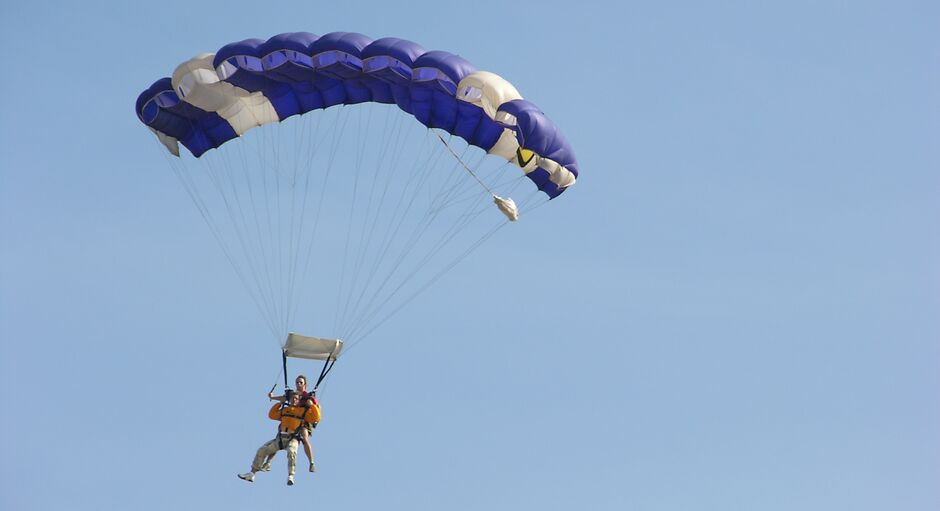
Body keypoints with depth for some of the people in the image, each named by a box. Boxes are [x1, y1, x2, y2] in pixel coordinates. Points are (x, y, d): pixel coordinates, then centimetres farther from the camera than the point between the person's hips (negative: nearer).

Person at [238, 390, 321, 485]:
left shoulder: (304, 411, 4)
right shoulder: (284, 410, 18)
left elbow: (315, 418, -6)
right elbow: (272, 415, 28)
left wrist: (313, 405, -8)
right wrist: (279, 403, 24)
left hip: (293, 439, -5)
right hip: (280, 439, 5)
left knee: (291, 452, -39)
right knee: (262, 450, 1)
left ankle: (290, 476, -36)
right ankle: (251, 474, 8)